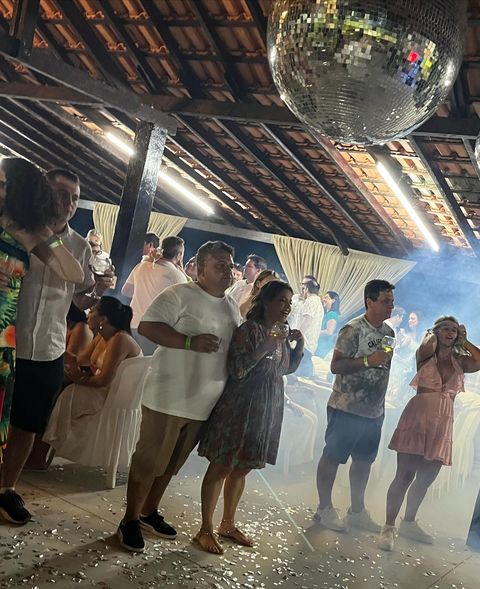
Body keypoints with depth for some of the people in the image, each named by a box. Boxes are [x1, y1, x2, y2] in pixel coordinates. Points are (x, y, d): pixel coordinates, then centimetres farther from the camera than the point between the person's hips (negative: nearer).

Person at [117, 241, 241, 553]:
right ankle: (130, 520, 17)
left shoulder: (232, 307, 14)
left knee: (171, 464, 18)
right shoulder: (179, 295, -10)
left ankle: (149, 511, 34)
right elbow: (146, 327, -19)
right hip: (168, 398, -7)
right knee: (149, 462, 2)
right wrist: (191, 342, -27)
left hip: (204, 403, 7)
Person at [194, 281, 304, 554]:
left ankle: (228, 524, 30)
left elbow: (287, 368, 22)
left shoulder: (282, 334, 10)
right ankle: (206, 530, 11)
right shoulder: (249, 330, -14)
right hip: (240, 408, -7)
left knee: (242, 469, 16)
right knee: (221, 468, 1)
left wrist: (299, 345, 5)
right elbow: (237, 370, -22)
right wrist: (266, 346, -26)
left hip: (268, 411, 8)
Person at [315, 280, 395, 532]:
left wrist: (381, 406, 17)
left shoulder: (389, 332, 9)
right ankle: (325, 508, 17)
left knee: (364, 460, 15)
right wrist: (368, 361, -26)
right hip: (346, 409, -7)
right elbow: (335, 366, -17)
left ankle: (357, 511, 28)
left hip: (374, 411, 7)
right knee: (332, 457, 4)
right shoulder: (353, 329, -14)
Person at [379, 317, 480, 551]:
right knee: (405, 475, -8)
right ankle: (388, 527, -1)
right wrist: (432, 335, 0)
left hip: (442, 424, 5)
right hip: (418, 417, -4)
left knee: (426, 478, 12)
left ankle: (409, 523, 29)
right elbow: (427, 348, -21)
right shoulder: (425, 355, 3)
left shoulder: (460, 361, 11)